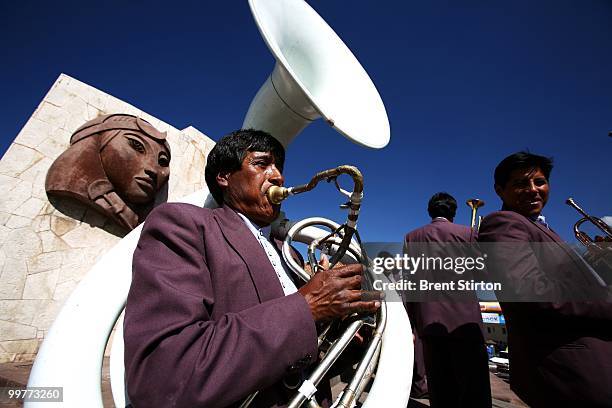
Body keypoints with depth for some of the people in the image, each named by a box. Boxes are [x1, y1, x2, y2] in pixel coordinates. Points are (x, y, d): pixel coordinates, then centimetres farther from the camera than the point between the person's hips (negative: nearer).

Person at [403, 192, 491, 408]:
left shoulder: (411, 237, 6)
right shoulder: (466, 233, 2)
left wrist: (410, 322, 8)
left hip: (428, 320, 2)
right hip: (464, 317, -2)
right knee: (474, 390, 5)